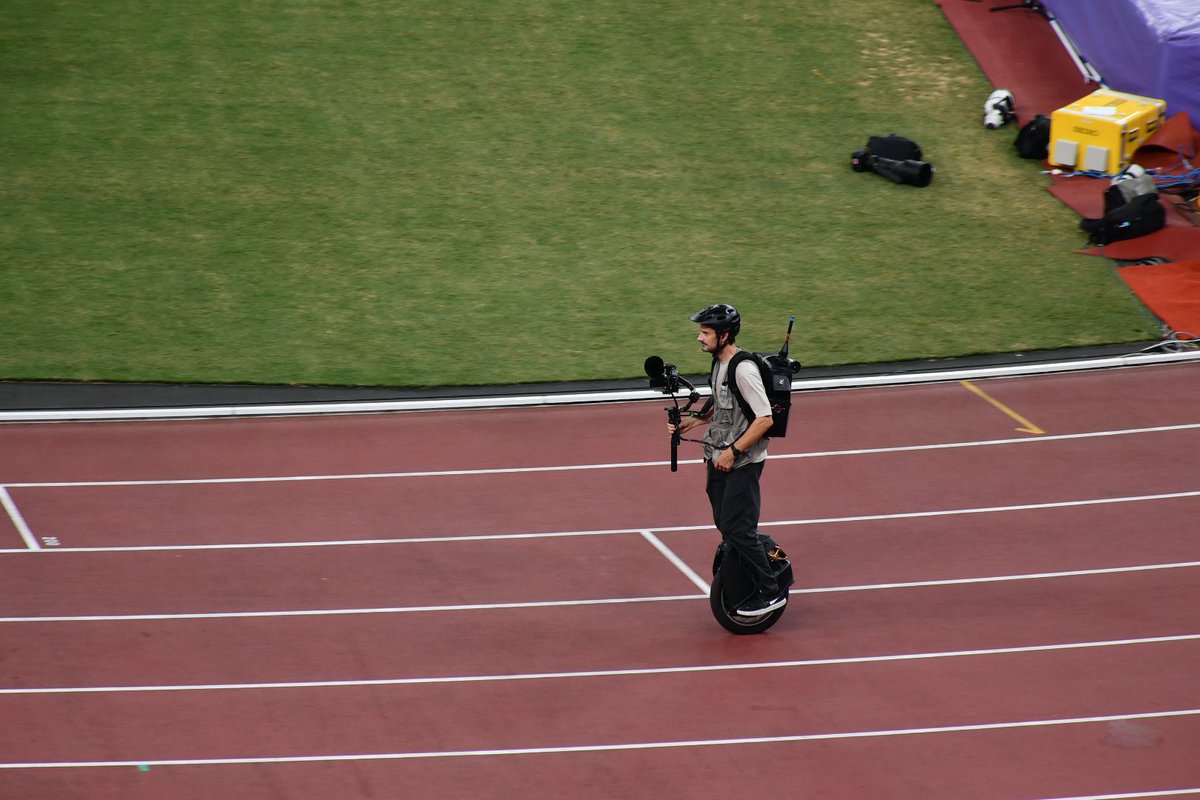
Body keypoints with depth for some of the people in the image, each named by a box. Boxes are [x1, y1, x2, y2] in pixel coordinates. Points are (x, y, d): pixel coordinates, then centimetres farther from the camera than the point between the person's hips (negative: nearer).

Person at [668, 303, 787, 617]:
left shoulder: (744, 370, -23)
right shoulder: (719, 363, 7)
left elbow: (764, 419, -25)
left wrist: (733, 451, -22)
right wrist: (689, 423, 9)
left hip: (743, 462, -9)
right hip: (720, 460, 9)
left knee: (737, 530, -9)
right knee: (725, 526, 15)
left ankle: (771, 593, 2)